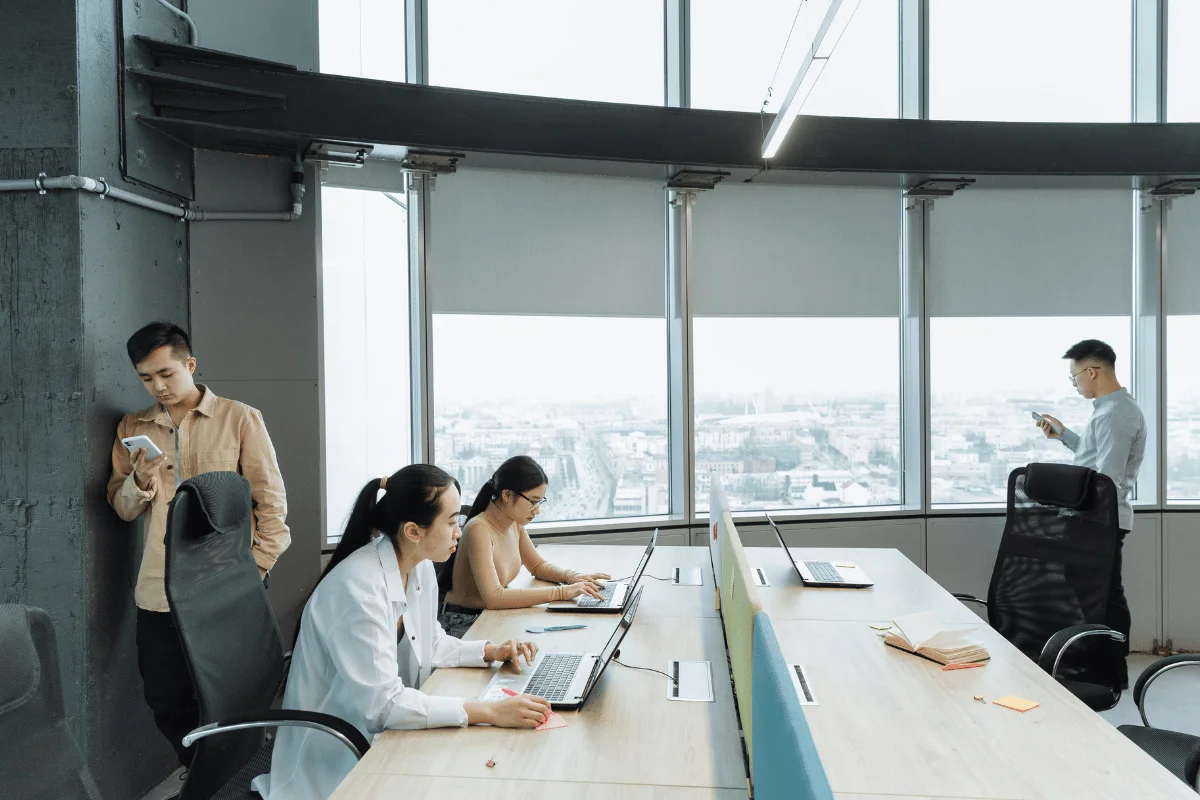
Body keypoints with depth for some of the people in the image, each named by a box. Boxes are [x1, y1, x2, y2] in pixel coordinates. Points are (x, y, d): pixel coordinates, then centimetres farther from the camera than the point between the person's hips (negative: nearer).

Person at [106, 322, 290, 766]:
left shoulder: (241, 420, -1)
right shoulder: (132, 428, 11)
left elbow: (272, 502, -1)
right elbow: (122, 508, 12)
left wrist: (255, 569, -7)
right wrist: (140, 480, -9)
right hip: (158, 592, 4)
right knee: (166, 701, 10)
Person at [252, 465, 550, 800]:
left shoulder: (420, 568, -2)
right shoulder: (358, 587, -28)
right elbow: (381, 703, -30)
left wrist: (491, 652, -4)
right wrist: (489, 712, -33)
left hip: (382, 733, 8)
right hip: (334, 761, -7)